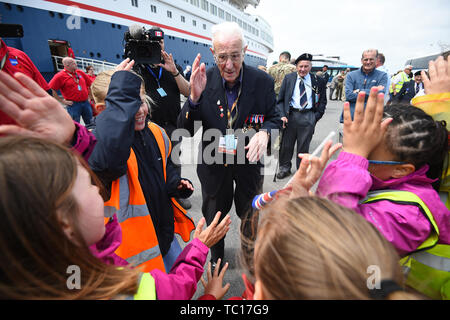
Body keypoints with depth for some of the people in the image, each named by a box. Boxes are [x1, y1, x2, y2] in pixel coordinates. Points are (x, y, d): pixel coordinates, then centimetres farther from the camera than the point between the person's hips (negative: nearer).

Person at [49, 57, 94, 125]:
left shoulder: (80, 72, 8)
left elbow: (90, 84, 20)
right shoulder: (60, 76, -6)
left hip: (86, 102, 5)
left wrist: (89, 95, 13)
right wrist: (62, 101, -9)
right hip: (73, 104, -5)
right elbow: (51, 89, -9)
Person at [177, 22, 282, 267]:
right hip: (214, 163, 1)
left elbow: (274, 117, -2)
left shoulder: (262, 81, -14)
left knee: (251, 217, 22)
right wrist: (195, 98, -34)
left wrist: (265, 132, -26)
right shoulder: (203, 80, -15)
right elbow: (186, 130, -15)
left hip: (249, 160, 0)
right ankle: (216, 259, 52)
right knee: (213, 218, 22)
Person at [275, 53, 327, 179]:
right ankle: (284, 168, 25)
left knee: (304, 146, 7)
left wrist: (316, 117, 1)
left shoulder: (318, 81, 5)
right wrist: (282, 115, -9)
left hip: (308, 116, 0)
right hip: (291, 115, 1)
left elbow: (323, 101, 12)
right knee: (286, 144, 6)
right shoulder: (288, 78, 6)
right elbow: (280, 99, 4)